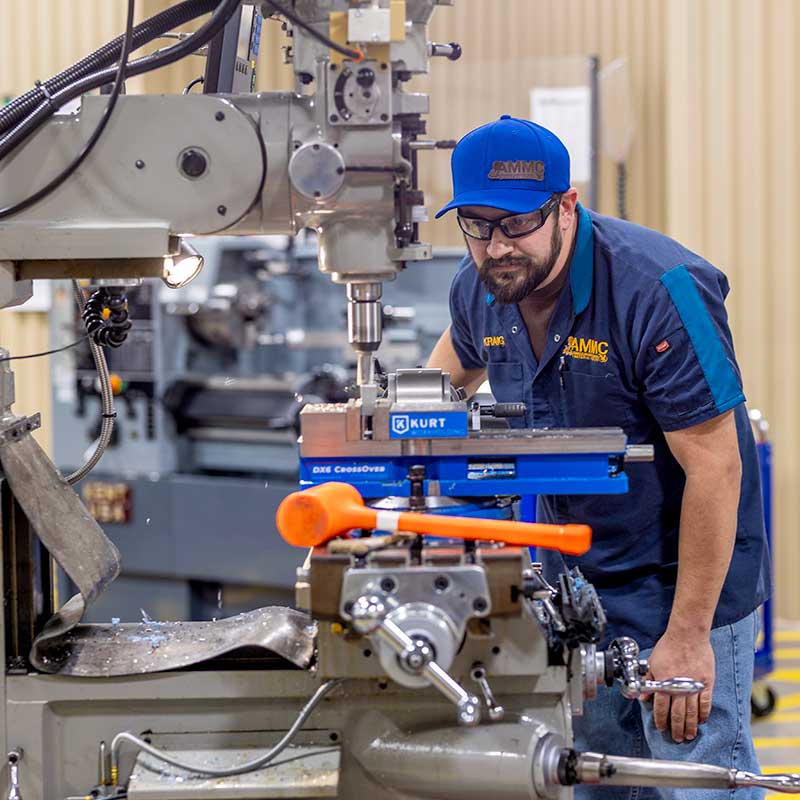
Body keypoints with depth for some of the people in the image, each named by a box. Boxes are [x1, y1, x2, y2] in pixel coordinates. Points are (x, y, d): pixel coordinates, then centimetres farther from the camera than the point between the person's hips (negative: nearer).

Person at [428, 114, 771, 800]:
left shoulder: (660, 290, -25)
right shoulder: (480, 287, -3)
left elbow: (714, 467, -24)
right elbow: (459, 362, 25)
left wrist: (688, 635, -24)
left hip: (684, 581, -7)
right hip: (570, 577, 7)